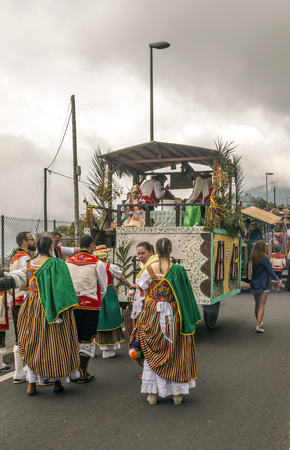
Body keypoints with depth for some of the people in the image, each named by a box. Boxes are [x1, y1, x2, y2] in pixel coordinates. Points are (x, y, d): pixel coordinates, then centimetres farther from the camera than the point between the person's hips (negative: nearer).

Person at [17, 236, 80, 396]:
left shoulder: (29, 264, 4)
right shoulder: (56, 264, -12)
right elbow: (60, 288, -16)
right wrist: (62, 310, -12)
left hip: (32, 307, 5)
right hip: (52, 309, -4)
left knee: (33, 343, 11)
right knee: (54, 343, 7)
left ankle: (31, 384, 13)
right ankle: (56, 382, 15)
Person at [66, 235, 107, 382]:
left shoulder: (68, 262, 3)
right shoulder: (97, 263, -8)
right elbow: (103, 287, 2)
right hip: (91, 305, -4)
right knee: (87, 339, 4)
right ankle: (83, 373, 7)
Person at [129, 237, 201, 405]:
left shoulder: (149, 270, -6)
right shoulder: (178, 270, -9)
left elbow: (146, 292, 4)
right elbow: (185, 296, -6)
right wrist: (188, 322, 2)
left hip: (153, 314, 1)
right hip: (173, 315, 0)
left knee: (152, 351, 11)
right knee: (175, 351, 11)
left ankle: (152, 393, 14)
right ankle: (177, 393, 17)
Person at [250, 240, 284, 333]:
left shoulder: (253, 258, 4)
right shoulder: (264, 258, -16)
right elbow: (270, 271, -12)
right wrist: (277, 280, 4)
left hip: (254, 285, 7)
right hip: (263, 285, -7)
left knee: (257, 304, 18)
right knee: (262, 305, -5)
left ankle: (258, 322, 32)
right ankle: (258, 326, -12)